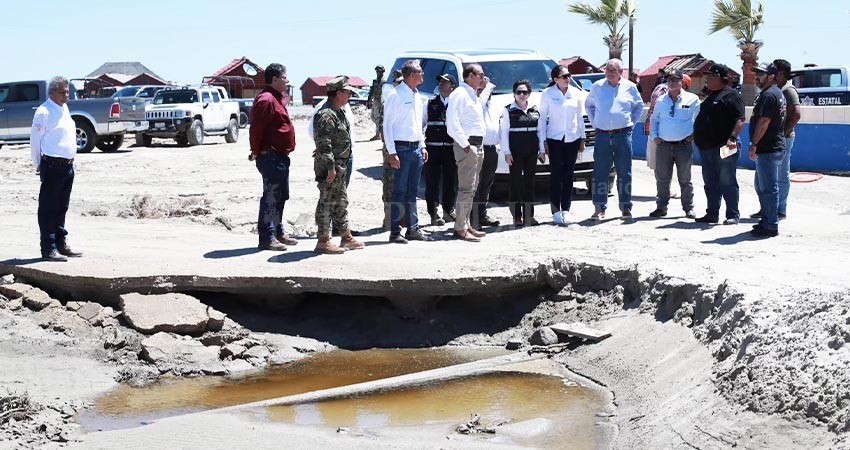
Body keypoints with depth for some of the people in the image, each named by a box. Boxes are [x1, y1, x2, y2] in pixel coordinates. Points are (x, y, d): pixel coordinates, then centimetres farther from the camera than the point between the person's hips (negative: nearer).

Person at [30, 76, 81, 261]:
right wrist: (39, 165, -3)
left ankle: (61, 244, 24)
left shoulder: (64, 109, 14)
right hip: (52, 166, -8)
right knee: (48, 208, -3)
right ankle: (48, 249, 0)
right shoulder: (44, 112, -11)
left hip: (67, 165, 9)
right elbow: (34, 140, -9)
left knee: (62, 207, 15)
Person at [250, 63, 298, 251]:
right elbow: (256, 128, -22)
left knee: (281, 196, 17)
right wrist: (256, 152, -16)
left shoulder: (276, 99, 17)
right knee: (271, 197, -8)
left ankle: (278, 233, 26)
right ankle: (267, 238, -4)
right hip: (271, 156, -11)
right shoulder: (266, 100, -17)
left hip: (280, 156, 11)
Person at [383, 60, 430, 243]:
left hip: (416, 148, 8)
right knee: (399, 191, -6)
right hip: (402, 148, -8)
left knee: (412, 192, 11)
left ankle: (413, 229, 17)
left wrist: (422, 146, 16)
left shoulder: (417, 96, 14)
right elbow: (387, 125, -12)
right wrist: (392, 152, -17)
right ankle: (395, 232, -3)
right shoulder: (396, 96, -10)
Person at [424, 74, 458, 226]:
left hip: (451, 148, 0)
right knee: (432, 181, -1)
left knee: (451, 181, 9)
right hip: (433, 148, 0)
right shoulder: (430, 104, 9)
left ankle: (448, 211, 23)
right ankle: (434, 214, 4)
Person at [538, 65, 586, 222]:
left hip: (573, 139, 3)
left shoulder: (575, 93, 6)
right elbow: (542, 118, 1)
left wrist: (582, 138, 10)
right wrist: (543, 141, -4)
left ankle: (566, 210, 10)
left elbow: (580, 117, 12)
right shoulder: (547, 94, -2)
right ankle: (556, 211, -1)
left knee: (569, 175, 4)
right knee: (556, 175, -4)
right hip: (554, 139, -3)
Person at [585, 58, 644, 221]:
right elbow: (589, 105, 22)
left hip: (623, 134, 0)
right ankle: (600, 209, 3)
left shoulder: (629, 87, 6)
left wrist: (632, 122, 10)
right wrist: (594, 123, 12)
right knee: (600, 172, -2)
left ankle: (626, 207, 9)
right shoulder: (597, 87, 7)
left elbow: (639, 105, 20)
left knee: (624, 172, 3)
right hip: (602, 135, 1)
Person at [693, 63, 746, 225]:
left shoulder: (731, 95, -9)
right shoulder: (711, 96, 19)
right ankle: (712, 214, 20)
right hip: (707, 148, 9)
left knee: (727, 183, -4)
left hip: (723, 148, -9)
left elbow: (740, 120, -19)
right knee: (710, 183, 13)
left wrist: (732, 137, -30)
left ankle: (733, 215, 1)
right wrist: (695, 135, 23)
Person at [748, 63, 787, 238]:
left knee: (768, 188, -7)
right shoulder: (776, 93, 19)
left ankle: (771, 226, -4)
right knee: (761, 187, 18)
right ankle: (767, 221, 26)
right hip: (769, 148, 11)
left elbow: (764, 121, -22)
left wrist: (754, 144, -19)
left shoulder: (769, 95, -15)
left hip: (768, 150, -11)